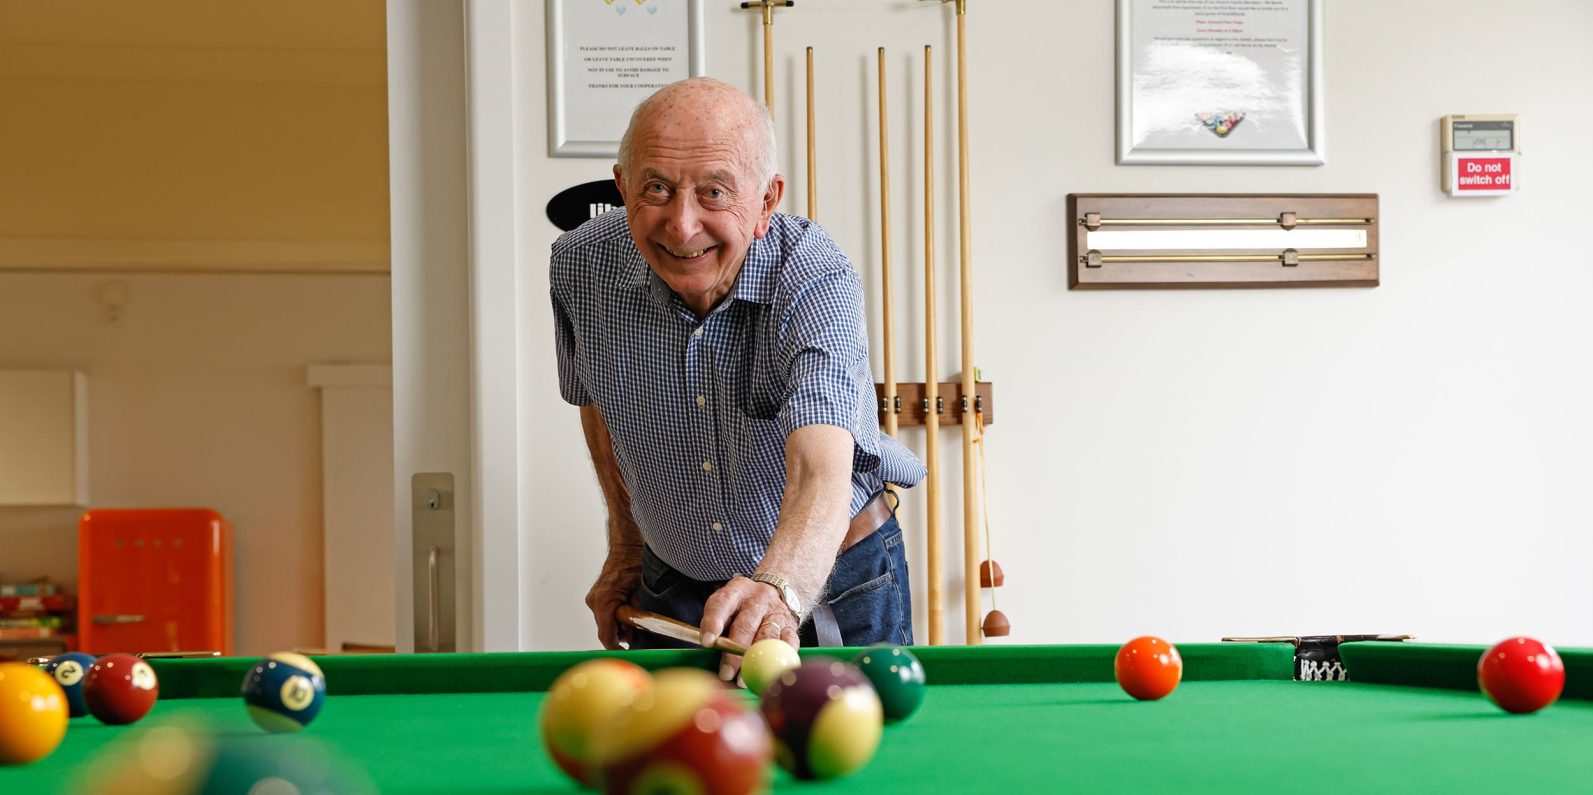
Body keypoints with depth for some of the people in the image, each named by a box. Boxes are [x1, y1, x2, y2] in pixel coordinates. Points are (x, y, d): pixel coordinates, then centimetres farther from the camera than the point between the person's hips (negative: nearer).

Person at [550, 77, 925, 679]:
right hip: (672, 590, 3)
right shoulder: (579, 266, -17)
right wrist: (625, 546, 9)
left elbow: (820, 472, -46)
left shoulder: (818, 281, -31)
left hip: (837, 583, -3)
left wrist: (779, 590, -65)